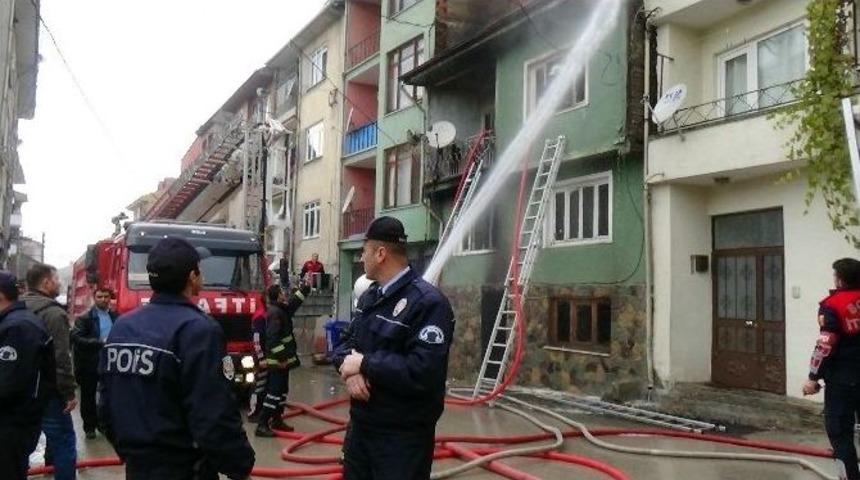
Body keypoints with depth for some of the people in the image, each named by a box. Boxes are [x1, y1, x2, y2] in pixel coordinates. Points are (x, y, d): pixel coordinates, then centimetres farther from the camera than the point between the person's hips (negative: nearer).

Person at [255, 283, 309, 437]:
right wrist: (282, 357, -25)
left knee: (282, 390, 16)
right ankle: (262, 425, -9)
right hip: (278, 360, -10)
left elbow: (295, 301, 27)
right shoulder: (275, 312, -19)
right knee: (274, 392, -10)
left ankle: (277, 420, 24)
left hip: (283, 358, 10)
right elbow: (272, 337, -25)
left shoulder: (282, 310, 11)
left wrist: (305, 286, 24)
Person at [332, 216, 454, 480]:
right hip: (360, 425, 8)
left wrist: (365, 364, -19)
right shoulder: (369, 297, 11)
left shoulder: (428, 302, -20)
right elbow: (345, 342, 13)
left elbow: (422, 372, -30)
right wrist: (349, 366, -11)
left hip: (403, 437, -8)